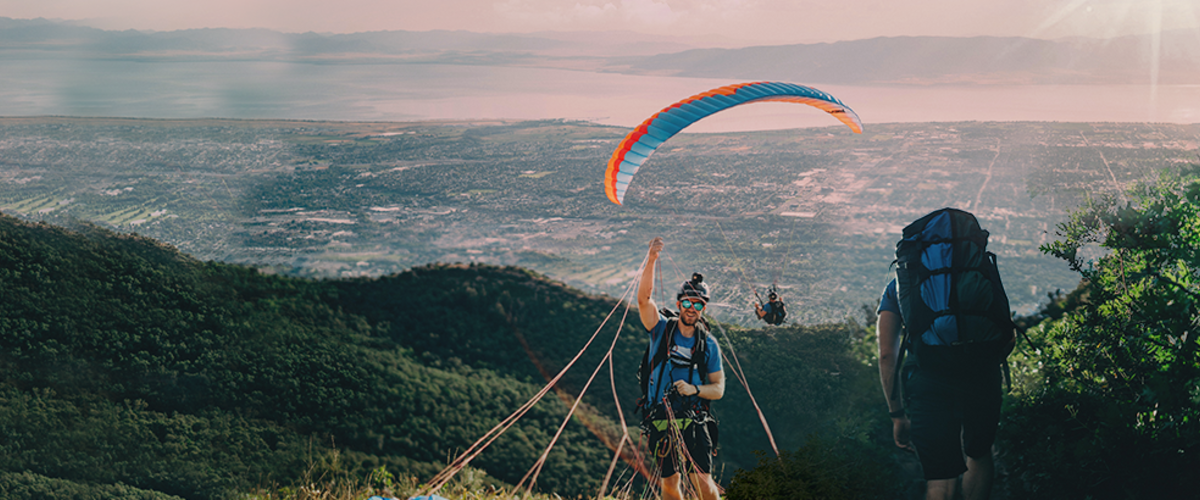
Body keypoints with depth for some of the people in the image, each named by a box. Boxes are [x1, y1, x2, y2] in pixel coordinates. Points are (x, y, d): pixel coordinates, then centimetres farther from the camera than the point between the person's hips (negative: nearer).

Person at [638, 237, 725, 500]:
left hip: (693, 421, -1)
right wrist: (651, 260, -25)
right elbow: (643, 299, -14)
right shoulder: (661, 329, 3)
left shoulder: (709, 344, 5)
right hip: (661, 420, 1)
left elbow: (718, 388, 5)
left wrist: (694, 389, -15)